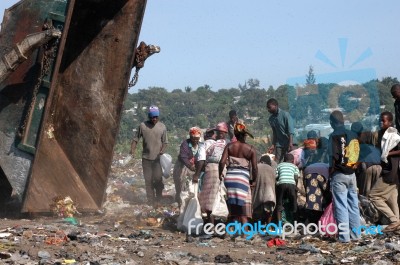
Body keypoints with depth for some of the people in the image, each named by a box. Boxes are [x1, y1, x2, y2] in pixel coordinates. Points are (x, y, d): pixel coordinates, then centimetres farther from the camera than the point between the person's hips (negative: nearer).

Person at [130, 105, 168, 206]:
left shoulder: (162, 127, -1)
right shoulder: (143, 126, -3)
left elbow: (165, 142, 3)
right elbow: (135, 139, 2)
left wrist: (162, 150, -16)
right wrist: (132, 150, -13)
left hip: (158, 158, -1)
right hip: (146, 157, 1)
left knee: (158, 178, -6)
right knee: (148, 180, 7)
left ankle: (158, 199, 14)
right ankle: (151, 200, 17)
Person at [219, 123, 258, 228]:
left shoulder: (229, 146, 4)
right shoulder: (251, 149, 1)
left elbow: (222, 162, -7)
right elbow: (254, 167, -3)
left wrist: (220, 174, 9)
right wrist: (254, 180, 13)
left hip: (229, 177, 2)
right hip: (243, 178, -2)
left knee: (233, 207, 11)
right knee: (243, 207, 3)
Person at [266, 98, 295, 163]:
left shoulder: (285, 115, -11)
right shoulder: (271, 118, 8)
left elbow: (291, 130, -17)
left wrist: (290, 143, -27)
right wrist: (273, 145, 6)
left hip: (288, 143, -5)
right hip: (279, 144, 5)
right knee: (277, 163, -2)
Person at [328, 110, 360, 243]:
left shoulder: (335, 135, -11)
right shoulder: (353, 135, 8)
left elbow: (334, 157, -16)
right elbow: (357, 155, 9)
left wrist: (331, 171, -5)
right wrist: (352, 167, 15)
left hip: (339, 175, -6)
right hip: (352, 174, 6)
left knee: (341, 206, -2)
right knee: (353, 205, 11)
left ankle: (344, 236, -3)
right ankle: (355, 234, 15)